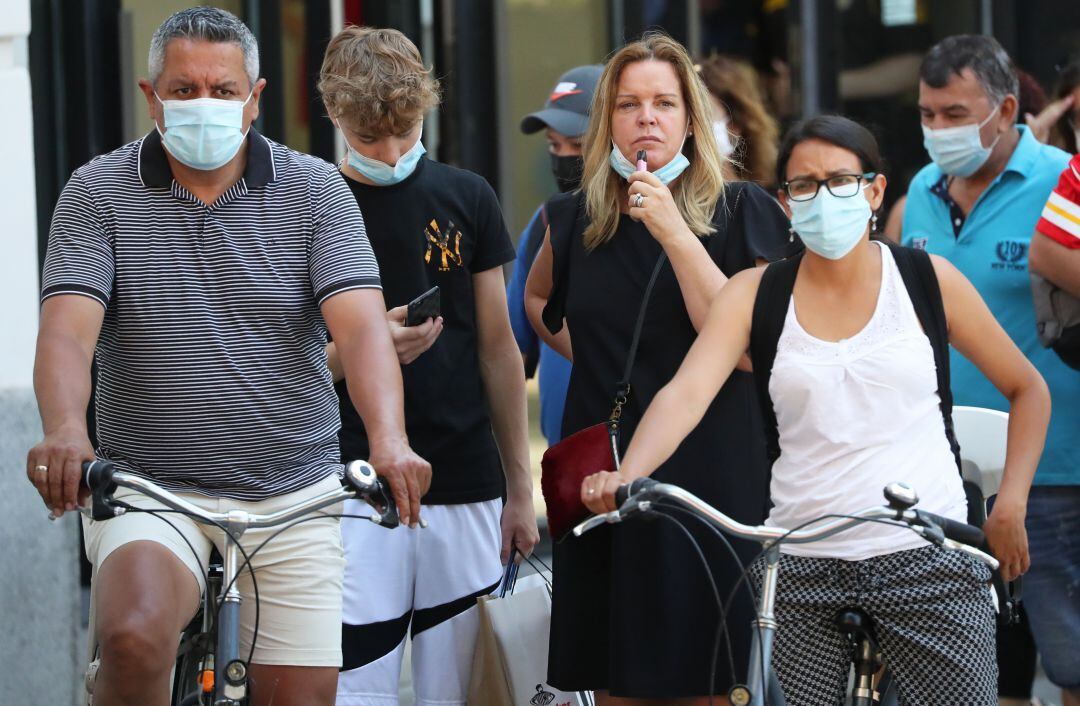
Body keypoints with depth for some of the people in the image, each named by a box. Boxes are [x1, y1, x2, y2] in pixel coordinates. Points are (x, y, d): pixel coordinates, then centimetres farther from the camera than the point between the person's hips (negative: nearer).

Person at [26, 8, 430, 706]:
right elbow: (67, 329, -13)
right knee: (136, 638, -31)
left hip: (293, 492, 2)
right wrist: (64, 431, -34)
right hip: (147, 488, -2)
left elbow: (361, 325, -12)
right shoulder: (97, 192, -1)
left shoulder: (315, 190, 0)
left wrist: (389, 440, -31)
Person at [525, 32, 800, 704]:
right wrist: (593, 355, 13)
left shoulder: (739, 211, -1)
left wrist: (673, 233, -17)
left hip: (709, 466, -3)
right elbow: (539, 300, 31)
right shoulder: (579, 219, 10)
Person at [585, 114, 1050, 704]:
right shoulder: (753, 294, 3)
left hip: (928, 561, -1)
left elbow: (1028, 390, 13)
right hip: (803, 568, 1)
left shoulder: (927, 280, 3)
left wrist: (1010, 506, 2)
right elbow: (687, 392, -12)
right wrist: (624, 478, -30)